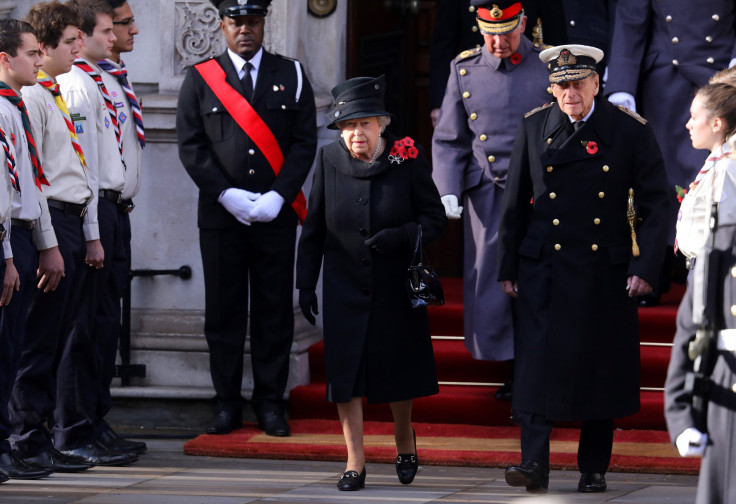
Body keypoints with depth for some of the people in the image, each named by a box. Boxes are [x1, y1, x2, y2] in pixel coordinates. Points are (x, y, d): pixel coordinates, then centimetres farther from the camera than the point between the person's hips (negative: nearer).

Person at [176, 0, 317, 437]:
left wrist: (277, 196, -9)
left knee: (274, 311, 2)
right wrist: (227, 195, -10)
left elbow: (305, 143, 3)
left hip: (277, 216, 0)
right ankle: (228, 403, 9)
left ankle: (270, 403, 9)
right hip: (220, 216, 0)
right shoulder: (200, 79, 6)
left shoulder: (292, 76, 8)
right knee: (223, 311, 2)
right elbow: (191, 146, 1)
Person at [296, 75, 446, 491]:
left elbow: (435, 218, -5)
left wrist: (399, 237, -22)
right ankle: (355, 463, 5)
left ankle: (404, 435, 38)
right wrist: (306, 283, 3)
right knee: (346, 371, -2)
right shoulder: (330, 160, -3)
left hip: (396, 286, -1)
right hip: (345, 286, 1)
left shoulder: (407, 159, -9)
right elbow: (314, 229, 4)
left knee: (399, 367, 9)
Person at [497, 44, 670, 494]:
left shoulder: (631, 131, -3)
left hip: (607, 272, 0)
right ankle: (535, 465, -13)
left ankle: (594, 469, 17)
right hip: (545, 268, 0)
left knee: (602, 368, 5)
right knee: (539, 361, -10)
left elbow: (656, 203, -1)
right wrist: (508, 266, 8)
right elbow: (516, 201, 9)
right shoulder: (535, 127, 2)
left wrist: (645, 267, -10)